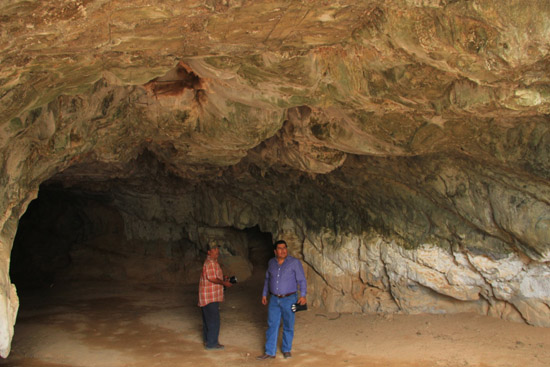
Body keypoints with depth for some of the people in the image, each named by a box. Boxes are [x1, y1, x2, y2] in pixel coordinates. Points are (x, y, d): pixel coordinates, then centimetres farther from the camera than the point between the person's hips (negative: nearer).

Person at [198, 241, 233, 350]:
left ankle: (207, 340, 30)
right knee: (213, 320, -7)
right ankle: (211, 344, -2)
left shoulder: (213, 262, 16)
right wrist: (224, 283, -14)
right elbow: (212, 278, -23)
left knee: (207, 319, 19)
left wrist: (223, 279, 9)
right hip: (210, 297, -11)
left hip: (209, 297, 11)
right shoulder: (210, 263, -18)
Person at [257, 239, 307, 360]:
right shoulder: (271, 263, 6)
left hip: (289, 299, -3)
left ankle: (286, 350, 23)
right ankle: (270, 352, 10)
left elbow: (301, 280, -8)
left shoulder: (294, 262, -7)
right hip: (274, 299, 3)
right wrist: (264, 294, 17)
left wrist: (303, 295, -17)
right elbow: (267, 279, 18)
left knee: (288, 326, 7)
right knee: (272, 325, 3)